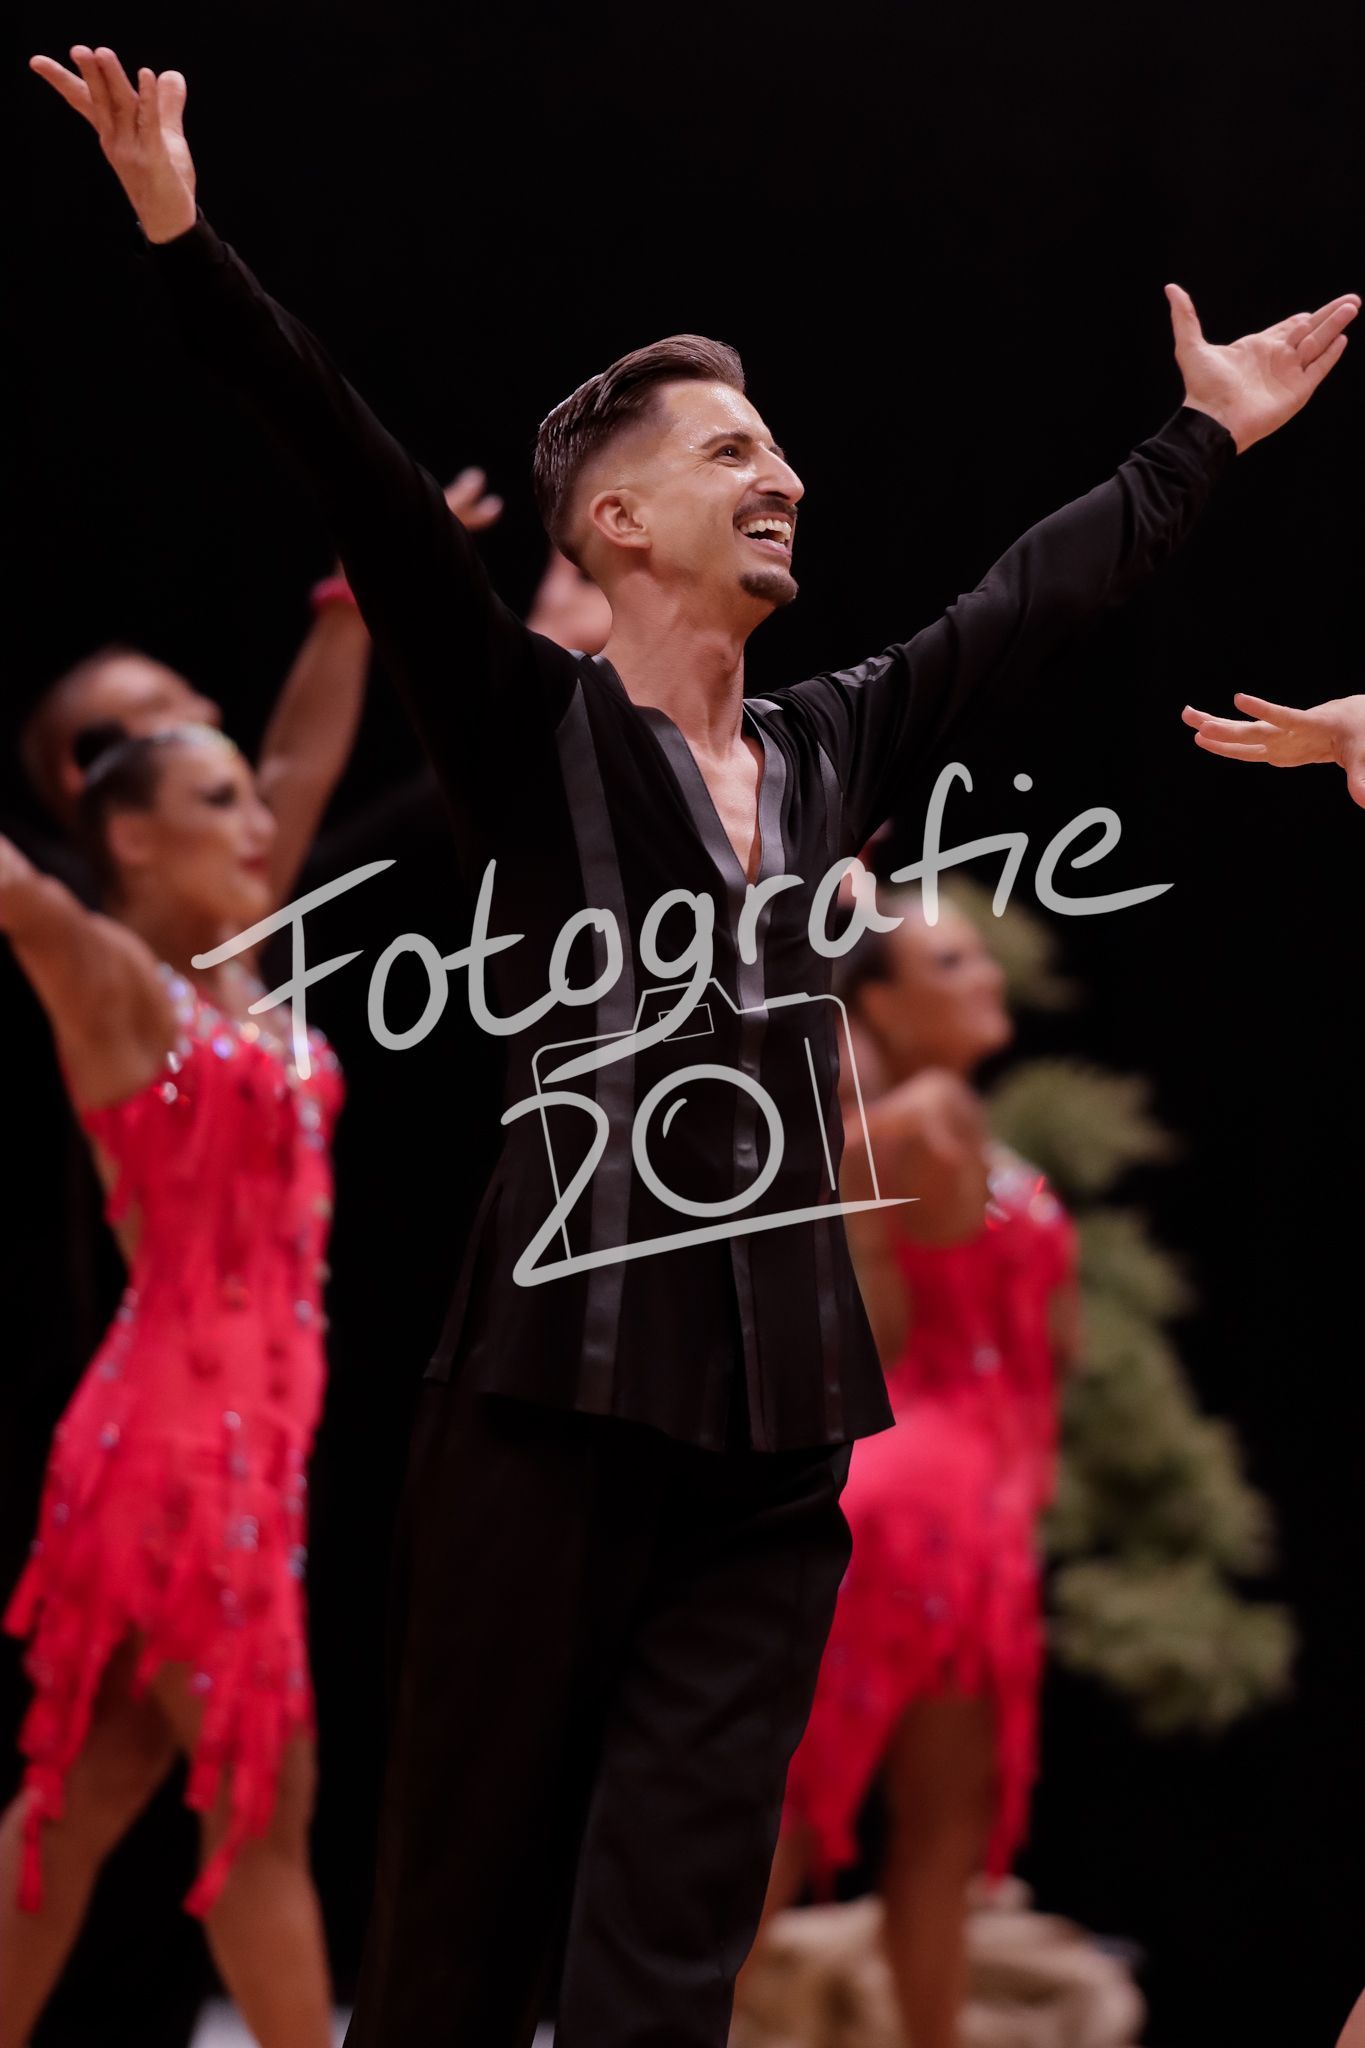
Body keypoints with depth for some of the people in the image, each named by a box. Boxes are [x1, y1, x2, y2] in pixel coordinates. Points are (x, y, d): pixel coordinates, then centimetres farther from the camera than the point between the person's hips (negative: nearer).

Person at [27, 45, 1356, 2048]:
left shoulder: (827, 749, 14)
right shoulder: (534, 734, -1)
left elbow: (1037, 594, 26)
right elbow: (371, 495, -12)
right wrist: (189, 247, -22)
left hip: (778, 1427, 5)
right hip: (562, 1395, -5)